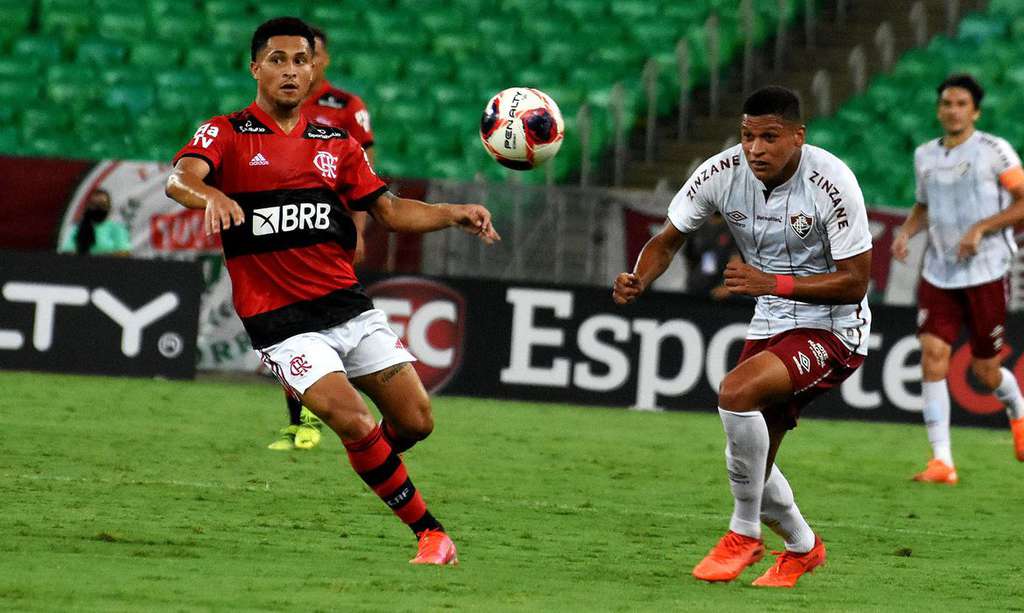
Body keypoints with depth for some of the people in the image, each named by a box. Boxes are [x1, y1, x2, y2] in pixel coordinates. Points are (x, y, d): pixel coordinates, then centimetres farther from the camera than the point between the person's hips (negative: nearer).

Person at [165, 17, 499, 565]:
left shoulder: (336, 143, 13)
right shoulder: (226, 134, -2)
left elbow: (388, 209, 15)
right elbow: (179, 180, -20)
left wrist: (453, 214, -2)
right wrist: (210, 195, -44)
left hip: (349, 307, 5)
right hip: (282, 324, -5)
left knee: (415, 421, 0)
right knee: (356, 424, -20)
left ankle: (370, 460, 34)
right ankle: (428, 530, -4)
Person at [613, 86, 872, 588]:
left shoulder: (831, 182, -23)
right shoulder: (722, 172, -10)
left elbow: (854, 282, -19)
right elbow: (669, 238, 2)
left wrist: (773, 284, -29)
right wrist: (638, 282, -19)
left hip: (833, 328, -6)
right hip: (770, 326, 6)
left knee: (736, 391, -30)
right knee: (750, 465, 8)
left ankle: (744, 533, -12)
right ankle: (802, 548, 39)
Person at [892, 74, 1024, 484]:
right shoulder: (925, 155, 10)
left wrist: (980, 228, -17)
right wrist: (906, 232, 4)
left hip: (985, 272, -4)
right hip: (937, 275, 4)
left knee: (985, 372, 4)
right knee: (932, 355, -14)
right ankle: (942, 462, -14)